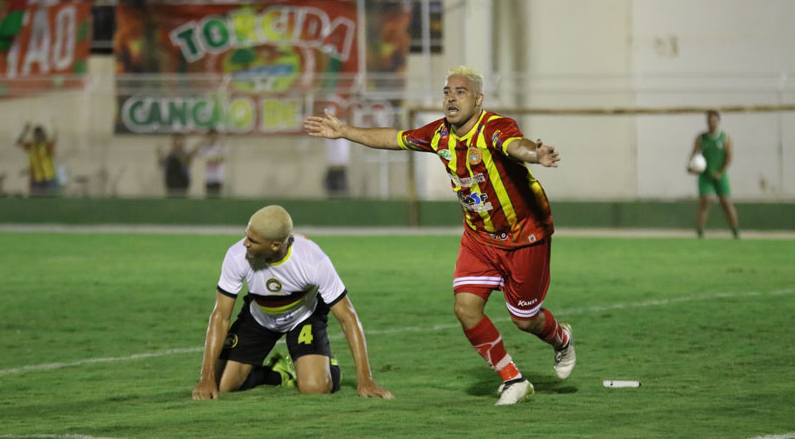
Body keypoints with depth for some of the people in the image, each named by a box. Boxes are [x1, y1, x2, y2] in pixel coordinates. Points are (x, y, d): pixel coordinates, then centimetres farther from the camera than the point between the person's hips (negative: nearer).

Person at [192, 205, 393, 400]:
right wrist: (207, 378, -30)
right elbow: (220, 317, -24)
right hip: (258, 317, 2)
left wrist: (365, 380, -33)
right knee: (220, 385, -9)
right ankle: (276, 372, 19)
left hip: (305, 317, -2)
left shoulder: (314, 261, -36)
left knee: (314, 387, -24)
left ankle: (326, 367, 13)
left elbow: (347, 317, -29)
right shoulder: (237, 256, -31)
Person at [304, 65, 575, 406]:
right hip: (479, 237, 6)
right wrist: (342, 131, 16)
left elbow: (517, 145, -51)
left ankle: (561, 339, 44)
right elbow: (394, 138, 10)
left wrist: (536, 154, -75)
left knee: (525, 320, 6)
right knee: (466, 307, -12)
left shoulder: (494, 129, -28)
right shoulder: (440, 134, -7)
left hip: (524, 235, -6)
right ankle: (513, 380, 6)